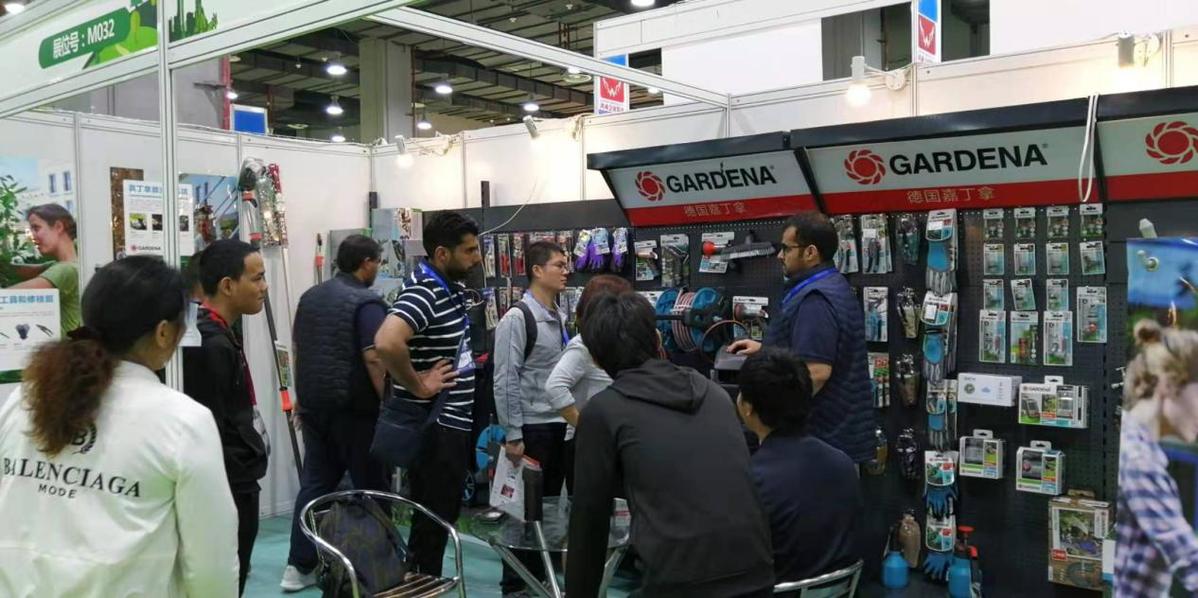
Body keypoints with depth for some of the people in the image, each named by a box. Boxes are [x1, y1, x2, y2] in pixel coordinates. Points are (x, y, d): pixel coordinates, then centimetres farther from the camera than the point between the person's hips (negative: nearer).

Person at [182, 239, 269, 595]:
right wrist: (231, 491, -18)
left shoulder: (221, 335, 9)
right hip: (230, 486, -10)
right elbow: (211, 432, -23)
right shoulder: (211, 345, -22)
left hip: (238, 481, 10)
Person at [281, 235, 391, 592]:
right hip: (354, 409, -7)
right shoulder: (366, 302, -13)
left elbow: (299, 351, 18)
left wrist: (303, 398, 25)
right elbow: (373, 359, -21)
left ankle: (299, 567, 13)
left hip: (315, 406, 7)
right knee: (370, 487, 5)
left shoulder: (310, 297, 12)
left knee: (315, 483, 12)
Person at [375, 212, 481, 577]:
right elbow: (386, 342, -38)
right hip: (432, 426, -10)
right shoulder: (424, 292, -21)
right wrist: (417, 386, -25)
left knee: (443, 515, 19)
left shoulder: (452, 286, 9)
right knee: (432, 520, 1)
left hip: (453, 422, 10)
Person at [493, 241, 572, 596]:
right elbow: (505, 380, -15)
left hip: (560, 426, 7)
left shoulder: (561, 318, 10)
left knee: (550, 503, 15)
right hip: (532, 427, -7)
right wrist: (512, 435, -16)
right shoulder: (517, 318, -13)